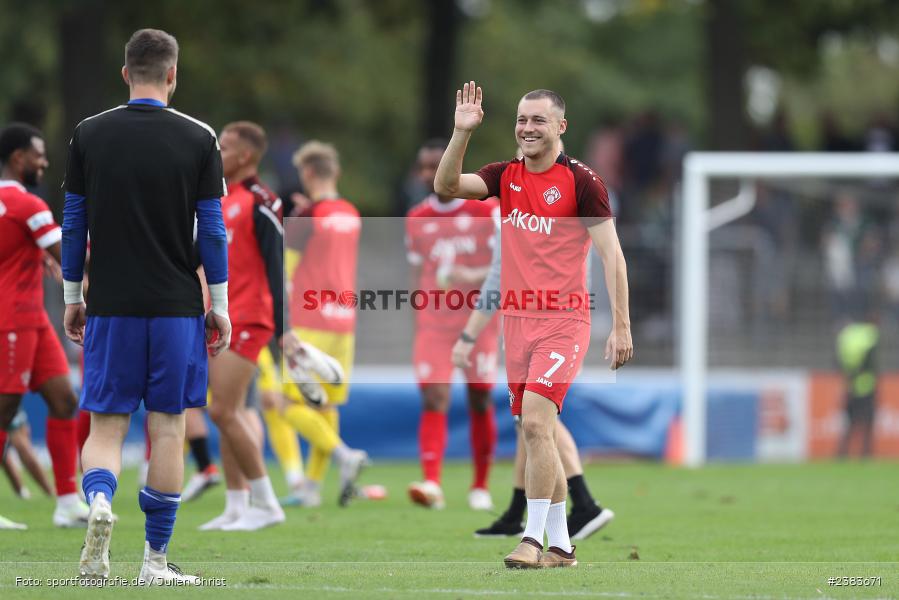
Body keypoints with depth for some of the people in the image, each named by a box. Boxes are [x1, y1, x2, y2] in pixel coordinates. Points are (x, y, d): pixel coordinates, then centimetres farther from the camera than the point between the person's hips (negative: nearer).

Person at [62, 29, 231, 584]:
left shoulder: (89, 136, 1)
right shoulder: (198, 139, -2)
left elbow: (74, 225, 5)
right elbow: (213, 231, -1)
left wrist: (73, 298, 15)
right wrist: (220, 306, 7)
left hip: (110, 306, 1)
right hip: (177, 306, -1)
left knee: (106, 425, 6)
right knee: (169, 428, 5)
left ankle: (99, 500, -25)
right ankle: (156, 559, 7)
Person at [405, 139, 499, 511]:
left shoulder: (486, 210, -1)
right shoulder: (416, 219, 9)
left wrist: (475, 277, -23)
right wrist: (416, 326, 12)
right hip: (433, 323, 2)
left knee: (480, 402, 3)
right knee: (434, 400, -14)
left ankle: (481, 487, 16)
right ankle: (431, 484, -26)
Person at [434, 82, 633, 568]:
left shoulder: (580, 180, -6)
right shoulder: (505, 176, 9)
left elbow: (610, 254, -7)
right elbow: (446, 186, -4)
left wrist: (621, 326, -12)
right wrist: (462, 132, -16)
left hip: (563, 320, -6)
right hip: (517, 319, 6)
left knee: (535, 422, -18)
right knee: (536, 431, 9)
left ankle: (534, 537, -16)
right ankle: (560, 545, 16)